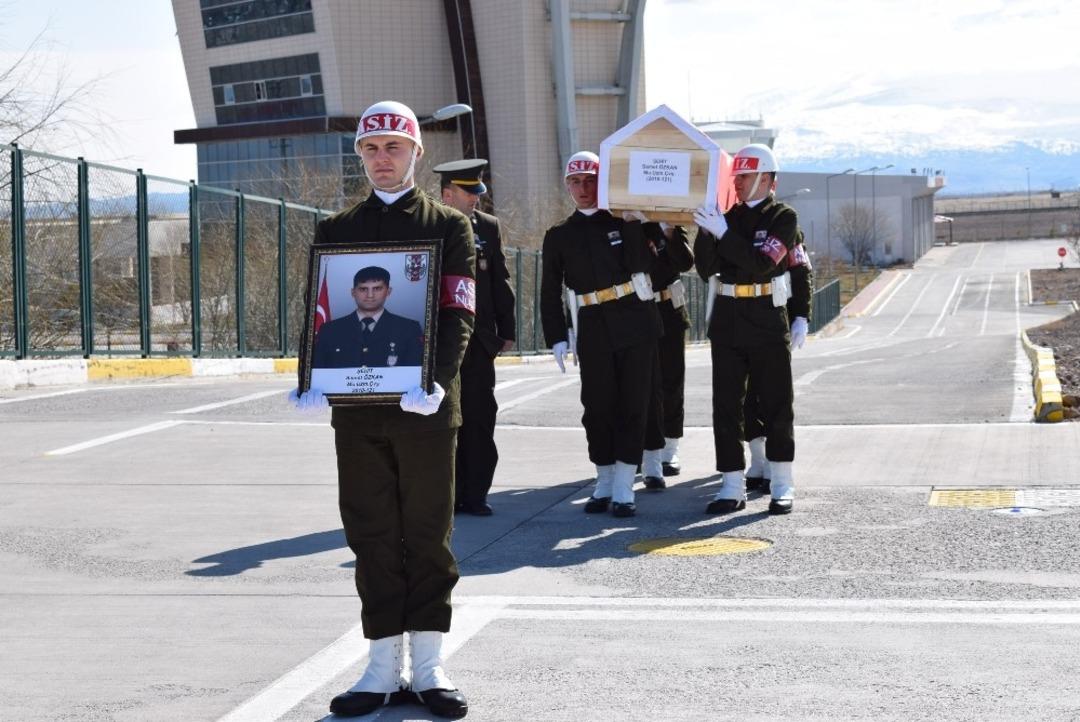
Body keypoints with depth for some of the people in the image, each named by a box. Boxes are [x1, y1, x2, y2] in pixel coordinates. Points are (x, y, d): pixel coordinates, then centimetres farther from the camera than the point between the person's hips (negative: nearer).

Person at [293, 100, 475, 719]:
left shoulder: (449, 227, 6)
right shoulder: (336, 230, 13)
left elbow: (458, 315, -3)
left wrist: (437, 381, -20)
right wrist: (313, 380, -9)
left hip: (426, 407, -2)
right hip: (356, 409, 2)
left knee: (428, 534, 2)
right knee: (371, 536, 4)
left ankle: (428, 666, 10)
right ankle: (385, 667, 11)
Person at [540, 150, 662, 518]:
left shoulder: (625, 220, 7)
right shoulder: (559, 236, 10)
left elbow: (643, 262, -7)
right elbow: (550, 291, 9)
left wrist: (633, 225, -13)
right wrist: (556, 337, 2)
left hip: (635, 323, -1)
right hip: (594, 329, 1)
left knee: (632, 405, -1)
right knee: (598, 408, 3)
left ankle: (624, 490, 2)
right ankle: (604, 484, 17)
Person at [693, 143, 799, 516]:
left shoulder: (783, 217, -3)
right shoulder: (727, 215, 8)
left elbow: (762, 263, -17)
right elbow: (706, 268, 2)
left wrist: (723, 233, -23)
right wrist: (705, 231, -13)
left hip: (767, 320, -4)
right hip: (727, 320, 4)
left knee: (776, 403, 3)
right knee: (726, 405, 3)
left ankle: (782, 487, 12)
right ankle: (732, 487, 9)